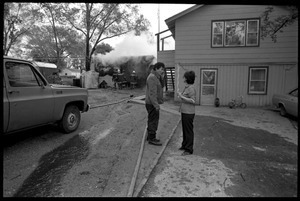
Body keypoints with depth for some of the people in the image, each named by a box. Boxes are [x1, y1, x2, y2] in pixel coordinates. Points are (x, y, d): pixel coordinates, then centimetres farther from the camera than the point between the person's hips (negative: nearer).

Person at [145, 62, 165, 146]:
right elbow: (152, 93, -24)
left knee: (152, 120, 16)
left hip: (153, 103, 10)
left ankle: (150, 137, 27)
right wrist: (156, 105, -26)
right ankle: (152, 139, 8)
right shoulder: (152, 77, -17)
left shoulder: (155, 77, 16)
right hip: (152, 104, -10)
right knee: (153, 121, -2)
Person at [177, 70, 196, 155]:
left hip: (188, 113, -9)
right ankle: (185, 145, 32)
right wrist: (180, 96, 10)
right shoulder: (187, 87, 11)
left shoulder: (191, 88, -18)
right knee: (184, 129, 18)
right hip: (184, 112, 9)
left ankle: (189, 149, 11)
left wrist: (182, 97, -22)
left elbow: (193, 101, -22)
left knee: (189, 130, 0)